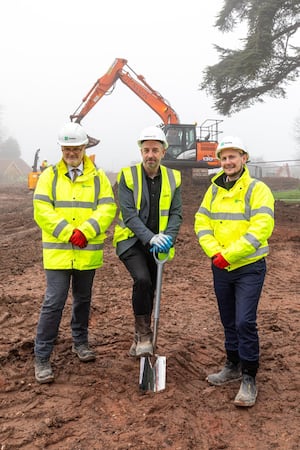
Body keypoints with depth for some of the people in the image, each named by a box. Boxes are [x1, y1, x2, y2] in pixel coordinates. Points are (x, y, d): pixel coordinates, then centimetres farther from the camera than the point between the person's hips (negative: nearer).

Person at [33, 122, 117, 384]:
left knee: (83, 299, 17)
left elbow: (107, 208, -6)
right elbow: (41, 210, -8)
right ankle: (42, 358, 7)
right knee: (54, 303, -4)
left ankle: (80, 342, 38)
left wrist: (84, 231, -20)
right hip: (58, 252, -2)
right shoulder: (49, 175, 2)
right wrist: (68, 233, -19)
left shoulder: (98, 177, 4)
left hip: (88, 252, 2)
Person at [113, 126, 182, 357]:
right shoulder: (128, 176, -9)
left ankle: (140, 338, 29)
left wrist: (168, 238, -21)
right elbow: (129, 214, -16)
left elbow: (176, 213, -2)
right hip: (132, 241, -3)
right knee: (142, 280, -26)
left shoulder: (173, 178, 1)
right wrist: (150, 238, -29)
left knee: (150, 289, 10)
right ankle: (144, 334, -10)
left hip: (158, 245, 4)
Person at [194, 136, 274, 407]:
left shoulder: (258, 189, -10)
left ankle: (249, 379, 7)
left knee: (245, 322, -8)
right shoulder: (214, 190, 8)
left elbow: (261, 229, -20)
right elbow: (202, 223, 2)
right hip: (220, 268, 6)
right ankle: (233, 366, 34)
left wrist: (228, 255, -22)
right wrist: (214, 252, -14)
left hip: (249, 268, -6)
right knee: (229, 321, 16)